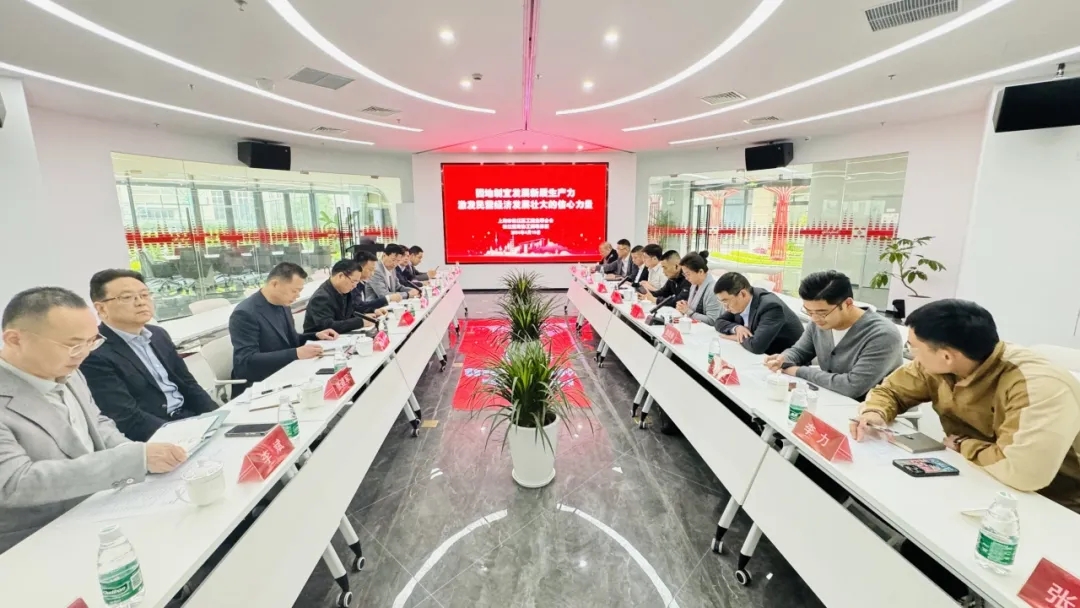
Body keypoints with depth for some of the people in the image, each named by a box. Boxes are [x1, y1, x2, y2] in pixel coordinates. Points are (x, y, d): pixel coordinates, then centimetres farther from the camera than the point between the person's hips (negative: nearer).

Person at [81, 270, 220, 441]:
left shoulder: (158, 334, 10)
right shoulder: (93, 354, -11)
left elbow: (188, 384, 12)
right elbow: (128, 418, -17)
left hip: (191, 418, 7)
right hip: (156, 438, -6)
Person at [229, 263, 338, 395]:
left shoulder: (283, 305, 6)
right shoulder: (245, 314, -18)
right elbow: (247, 361, -24)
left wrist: (315, 336, 1)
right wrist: (296, 353, -31)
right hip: (257, 387, -8)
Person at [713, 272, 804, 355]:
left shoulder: (771, 306, -28)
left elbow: (756, 346, -37)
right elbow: (719, 321, 4)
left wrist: (739, 338, -18)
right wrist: (736, 328, -14)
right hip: (763, 355, 7)